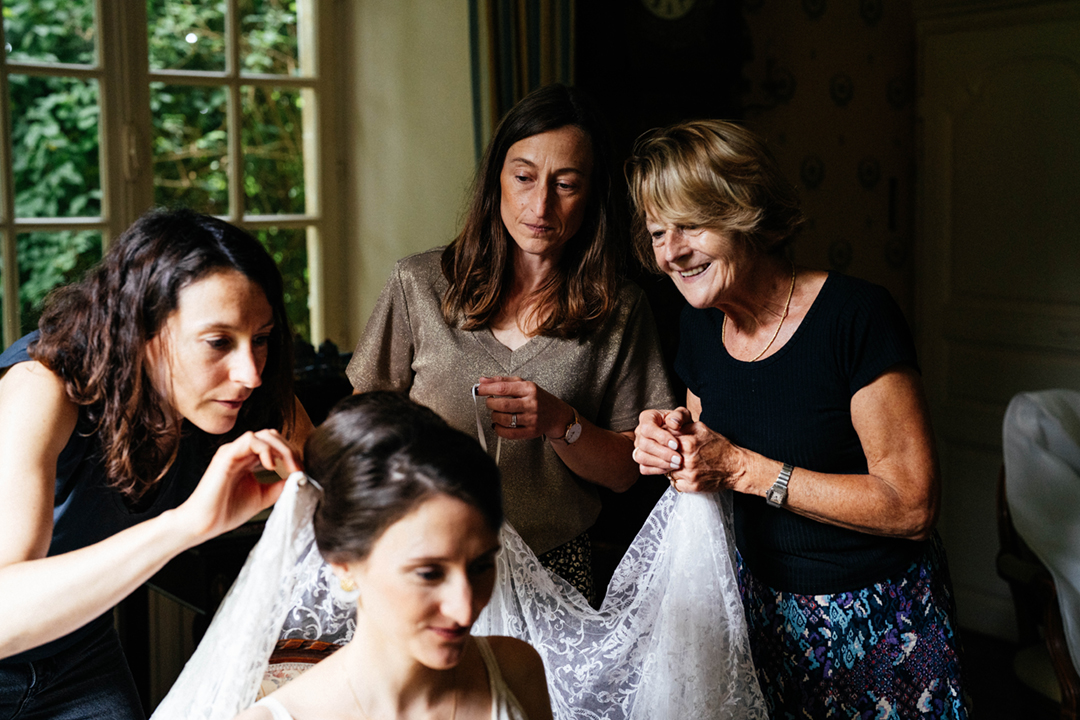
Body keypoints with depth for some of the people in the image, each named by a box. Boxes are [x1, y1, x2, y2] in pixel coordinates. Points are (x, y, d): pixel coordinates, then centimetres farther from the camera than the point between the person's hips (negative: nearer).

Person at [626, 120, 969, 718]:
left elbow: (912, 506, -23)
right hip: (763, 606, 5)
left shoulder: (856, 316, -22)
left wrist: (743, 468, -26)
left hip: (877, 619, -5)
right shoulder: (700, 325, -1)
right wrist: (674, 452, -13)